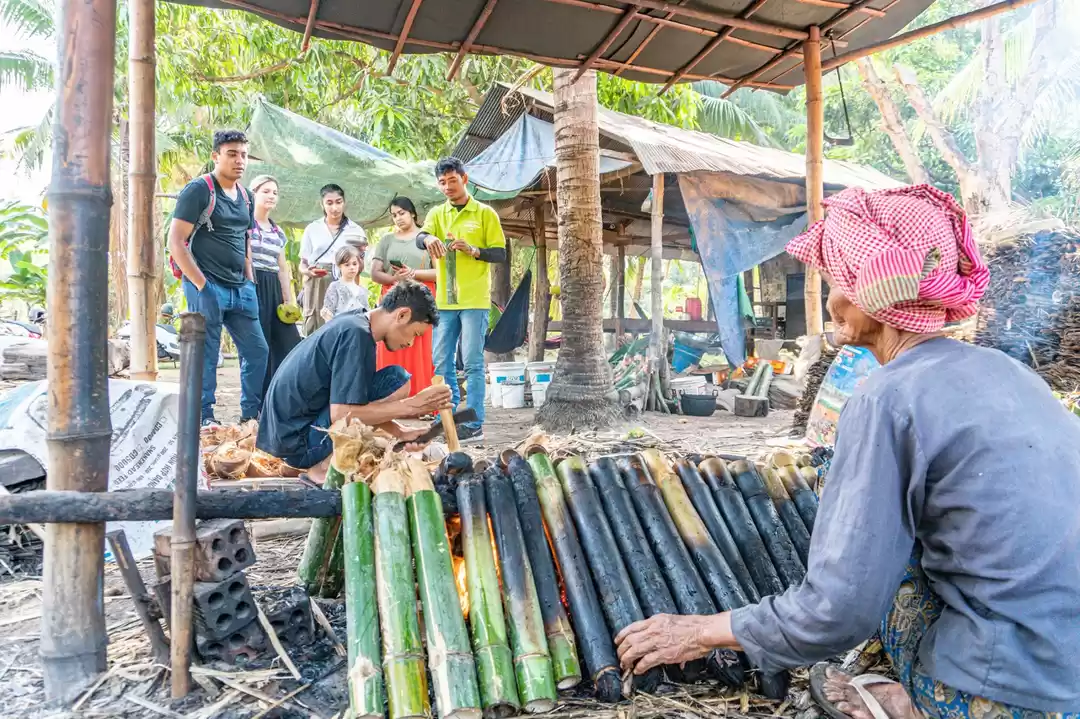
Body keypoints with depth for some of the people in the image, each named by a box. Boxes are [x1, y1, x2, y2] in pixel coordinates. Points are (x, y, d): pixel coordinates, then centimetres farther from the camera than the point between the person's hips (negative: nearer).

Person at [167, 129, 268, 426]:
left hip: (241, 290, 7)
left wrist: (250, 282, 13)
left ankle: (252, 413, 22)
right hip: (208, 287, -7)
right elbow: (176, 242, -11)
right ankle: (204, 418, 9)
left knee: (257, 350, 9)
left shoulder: (245, 196, 14)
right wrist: (201, 285, -15)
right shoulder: (199, 190, -7)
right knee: (206, 355, -2)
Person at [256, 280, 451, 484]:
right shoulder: (357, 335, -19)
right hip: (297, 439, -10)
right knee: (397, 381, -17)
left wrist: (401, 432, 8)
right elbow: (342, 414, -24)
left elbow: (359, 405, 16)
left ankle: (313, 460, 12)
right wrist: (410, 406, -19)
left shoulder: (351, 324, 10)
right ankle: (326, 464, -9)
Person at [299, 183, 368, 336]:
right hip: (317, 287, 0)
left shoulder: (355, 230, 10)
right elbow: (302, 264, 11)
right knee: (315, 330, -5)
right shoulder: (312, 229, 11)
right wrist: (309, 271, -12)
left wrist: (360, 254, -9)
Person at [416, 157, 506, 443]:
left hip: (475, 300, -5)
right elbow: (419, 239, -6)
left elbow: (500, 254, 0)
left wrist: (472, 250, -17)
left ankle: (474, 425, -1)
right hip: (445, 300, 5)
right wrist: (429, 238, -29)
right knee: (442, 362, 8)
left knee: (472, 362, -5)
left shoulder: (485, 213, 2)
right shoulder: (437, 213, 12)